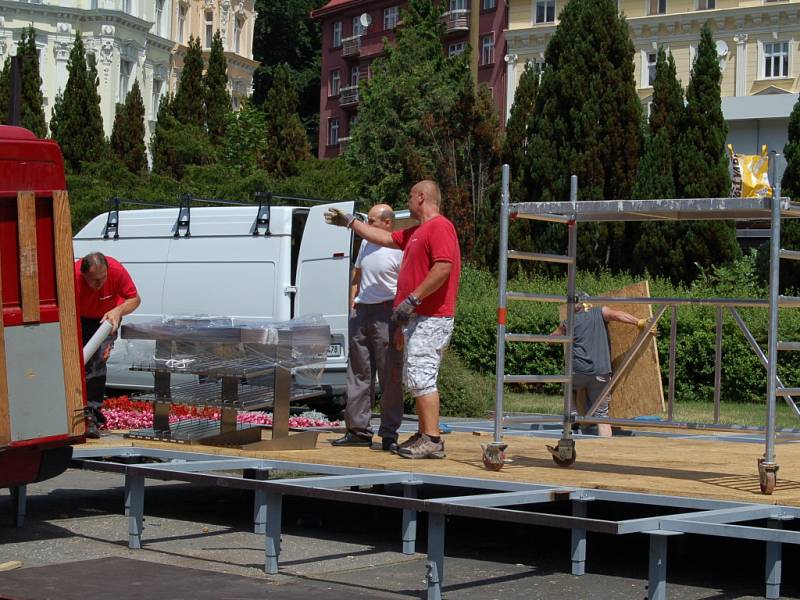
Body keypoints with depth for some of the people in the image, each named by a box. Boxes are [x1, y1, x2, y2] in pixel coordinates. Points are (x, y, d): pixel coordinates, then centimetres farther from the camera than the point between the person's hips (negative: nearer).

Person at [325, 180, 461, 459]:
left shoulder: (440, 227, -11)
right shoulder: (417, 232, 21)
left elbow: (443, 267, -23)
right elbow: (386, 238, 33)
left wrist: (412, 299, -22)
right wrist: (349, 222, 37)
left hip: (431, 318, -11)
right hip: (417, 318, 11)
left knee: (421, 376, -15)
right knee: (416, 378, 13)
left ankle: (432, 441, -17)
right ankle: (423, 435, 17)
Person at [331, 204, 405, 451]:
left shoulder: (400, 248, -9)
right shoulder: (366, 243, 14)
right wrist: (353, 301, 15)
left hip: (386, 313, -8)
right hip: (360, 311, 8)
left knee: (390, 376, -4)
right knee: (358, 373, 10)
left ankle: (389, 433, 1)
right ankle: (358, 430, 17)